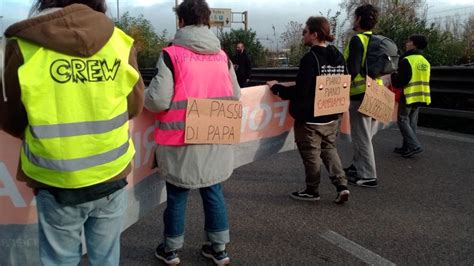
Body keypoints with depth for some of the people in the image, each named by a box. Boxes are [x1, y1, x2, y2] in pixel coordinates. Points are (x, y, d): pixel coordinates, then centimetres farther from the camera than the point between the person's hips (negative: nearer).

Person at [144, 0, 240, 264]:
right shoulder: (222, 56, 4)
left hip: (181, 139, -4)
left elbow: (159, 100, -16)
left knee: (177, 196, 11)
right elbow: (235, 96, 11)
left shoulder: (171, 54, -11)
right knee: (214, 192, 16)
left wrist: (145, 95, 6)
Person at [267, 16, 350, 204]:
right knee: (329, 149, 21)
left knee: (311, 154, 7)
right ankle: (341, 185, 12)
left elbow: (300, 91, -23)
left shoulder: (310, 58, -20)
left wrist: (277, 88, -10)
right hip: (332, 116, 8)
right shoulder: (338, 57, 4)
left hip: (310, 118, -7)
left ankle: (312, 191, 20)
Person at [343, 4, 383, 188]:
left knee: (362, 136, -1)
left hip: (360, 94, -9)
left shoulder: (357, 40, -13)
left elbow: (352, 70, -21)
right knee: (363, 134, 19)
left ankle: (368, 176, 4)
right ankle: (358, 166, 30)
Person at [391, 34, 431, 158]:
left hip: (408, 96, -8)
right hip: (420, 96, 8)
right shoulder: (425, 62, 11)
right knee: (412, 122, 13)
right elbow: (423, 80, 18)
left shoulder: (406, 60, -16)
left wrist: (393, 76, 1)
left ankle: (414, 146, -9)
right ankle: (407, 147, 16)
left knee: (403, 120, 0)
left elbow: (400, 81, -18)